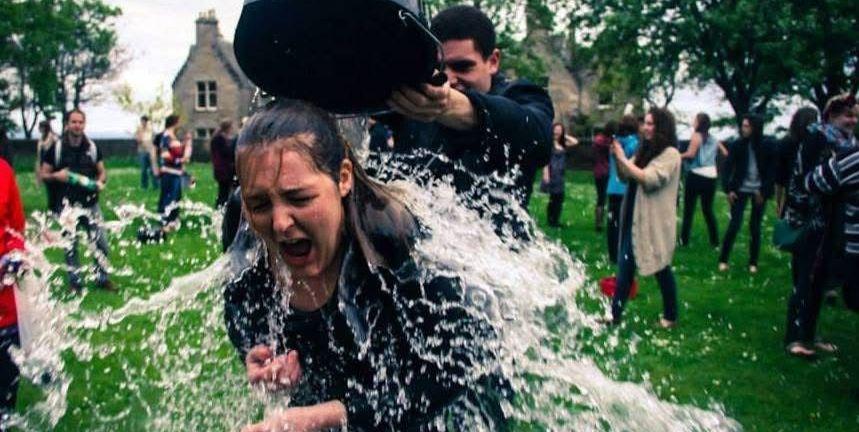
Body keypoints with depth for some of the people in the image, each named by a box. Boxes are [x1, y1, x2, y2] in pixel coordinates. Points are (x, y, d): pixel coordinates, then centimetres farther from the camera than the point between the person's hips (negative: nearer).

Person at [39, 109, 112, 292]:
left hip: (91, 204, 2)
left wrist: (100, 182, -8)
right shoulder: (57, 148, -2)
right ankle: (75, 282, 17)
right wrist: (56, 176, -17)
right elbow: (43, 175, 4)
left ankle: (102, 278, 17)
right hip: (68, 206, -1)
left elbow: (102, 172, 13)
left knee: (101, 242, 2)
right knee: (70, 246, 5)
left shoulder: (92, 148, 4)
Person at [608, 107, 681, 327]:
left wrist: (623, 159, -18)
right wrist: (617, 158, -6)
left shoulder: (670, 154, -11)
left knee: (661, 269, 7)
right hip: (634, 219, 7)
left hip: (655, 223, -7)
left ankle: (670, 317, 22)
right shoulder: (645, 150, 11)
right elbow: (625, 176, 12)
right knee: (625, 267, 6)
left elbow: (649, 178, -22)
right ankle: (615, 313, 11)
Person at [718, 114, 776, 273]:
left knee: (755, 227, 6)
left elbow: (772, 170, -1)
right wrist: (728, 189, -11)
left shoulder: (766, 146, -4)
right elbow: (727, 167, -3)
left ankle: (753, 262, 16)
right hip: (740, 189, 0)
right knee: (734, 224, -5)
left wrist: (764, 191, -9)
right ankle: (723, 260, 4)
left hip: (758, 191, 0)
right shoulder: (736, 145, -4)